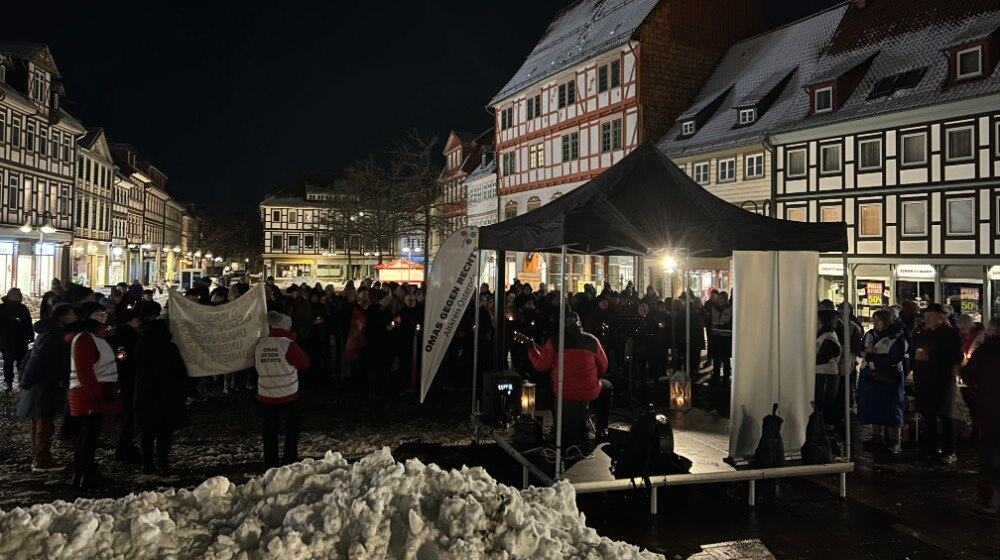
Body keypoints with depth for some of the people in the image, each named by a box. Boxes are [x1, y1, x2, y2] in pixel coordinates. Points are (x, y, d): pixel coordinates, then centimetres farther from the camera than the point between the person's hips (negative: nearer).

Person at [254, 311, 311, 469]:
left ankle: (270, 464, 19)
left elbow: (257, 365, 12)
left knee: (270, 431, 13)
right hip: (288, 396, -3)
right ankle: (290, 462, 17)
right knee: (292, 429, 14)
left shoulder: (259, 345, -1)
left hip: (266, 396, 3)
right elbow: (304, 363, -6)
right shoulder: (288, 344, -14)